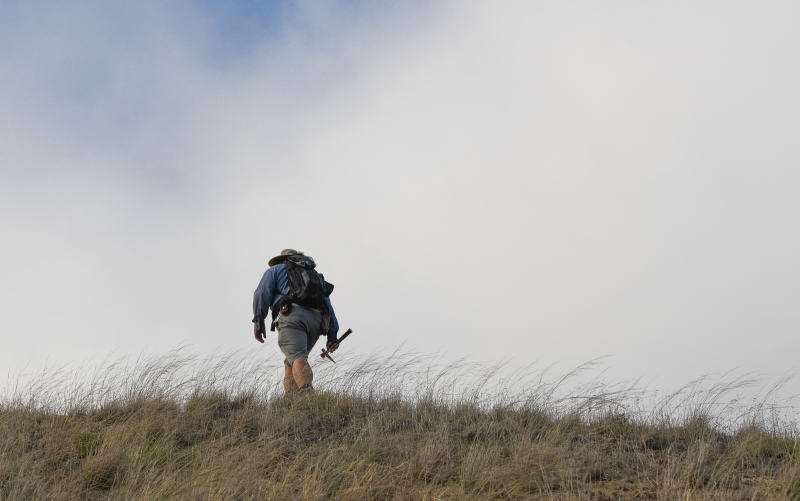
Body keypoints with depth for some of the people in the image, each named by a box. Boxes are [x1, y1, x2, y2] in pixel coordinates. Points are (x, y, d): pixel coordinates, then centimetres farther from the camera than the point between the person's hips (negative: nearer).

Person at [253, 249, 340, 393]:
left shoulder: (276, 270, 25)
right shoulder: (316, 277, 38)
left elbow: (262, 293, 7)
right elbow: (328, 306, 25)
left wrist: (258, 322, 5)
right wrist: (332, 334, 16)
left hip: (293, 315, -5)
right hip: (317, 320, 5)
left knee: (297, 358, -22)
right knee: (290, 362, 16)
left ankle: (308, 393, -45)